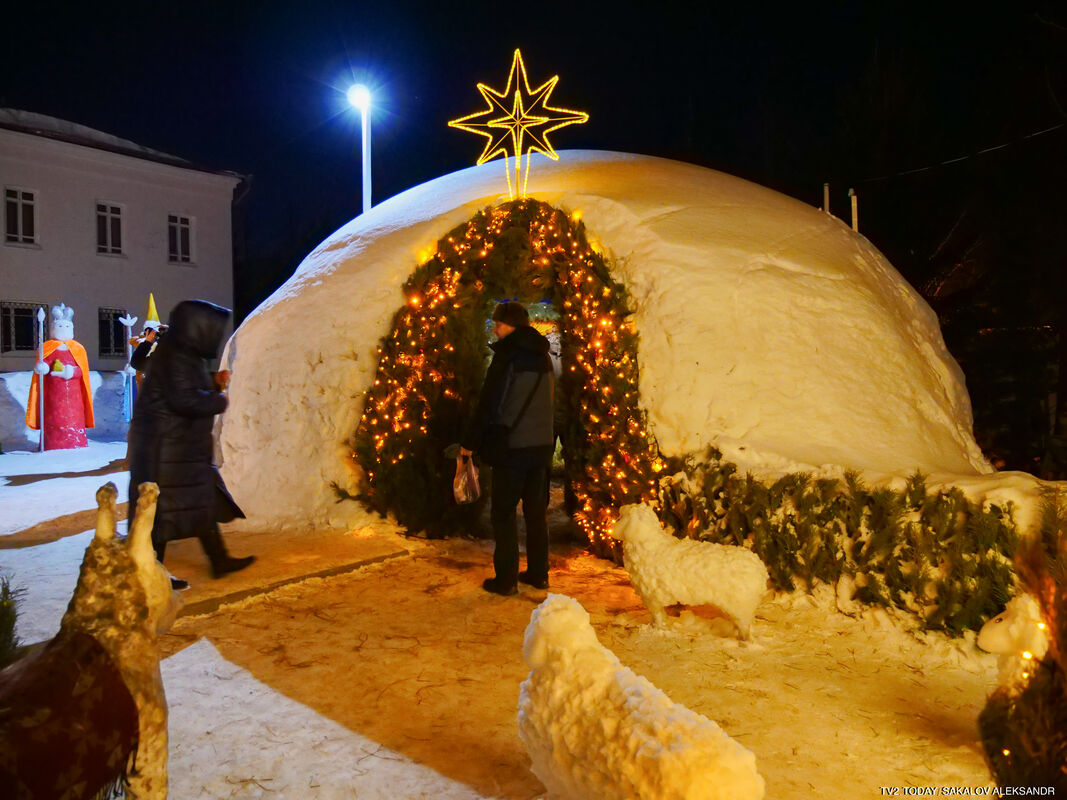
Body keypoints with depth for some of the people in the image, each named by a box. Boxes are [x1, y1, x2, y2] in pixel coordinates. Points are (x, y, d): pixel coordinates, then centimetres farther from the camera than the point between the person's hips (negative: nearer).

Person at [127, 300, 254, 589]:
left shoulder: (186, 355, 13)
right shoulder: (175, 357, -18)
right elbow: (184, 400, -26)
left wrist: (215, 385, 5)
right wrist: (219, 400, -12)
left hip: (183, 447, 10)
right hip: (166, 448, -10)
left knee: (203, 502, 14)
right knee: (165, 508, -2)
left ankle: (219, 560, 23)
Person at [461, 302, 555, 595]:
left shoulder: (507, 356, -12)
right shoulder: (542, 356, 10)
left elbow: (488, 403, -13)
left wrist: (469, 443, -6)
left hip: (512, 447, -7)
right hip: (541, 444, 7)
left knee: (503, 512, 2)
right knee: (536, 511, 14)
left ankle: (506, 579, 4)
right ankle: (538, 573, 21)